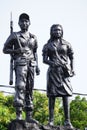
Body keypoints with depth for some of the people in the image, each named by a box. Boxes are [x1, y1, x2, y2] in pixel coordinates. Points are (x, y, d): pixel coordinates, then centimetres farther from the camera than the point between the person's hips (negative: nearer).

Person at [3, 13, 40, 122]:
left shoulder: (33, 37, 18)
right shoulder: (15, 36, 6)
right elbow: (5, 49, 6)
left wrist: (37, 66, 14)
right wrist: (16, 50, -10)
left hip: (31, 64, 5)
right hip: (20, 63, -4)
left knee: (29, 89, 3)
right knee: (20, 87, -19)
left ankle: (29, 115, 6)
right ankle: (18, 114, -22)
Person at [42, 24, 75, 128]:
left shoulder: (66, 44, 13)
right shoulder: (47, 45, 9)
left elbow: (71, 58, 12)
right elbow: (44, 60, 3)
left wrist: (72, 69, -2)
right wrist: (52, 63, -16)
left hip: (64, 72, 1)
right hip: (53, 72, -1)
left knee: (65, 95, -4)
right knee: (52, 95, -3)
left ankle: (67, 121, -5)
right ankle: (51, 120, -1)